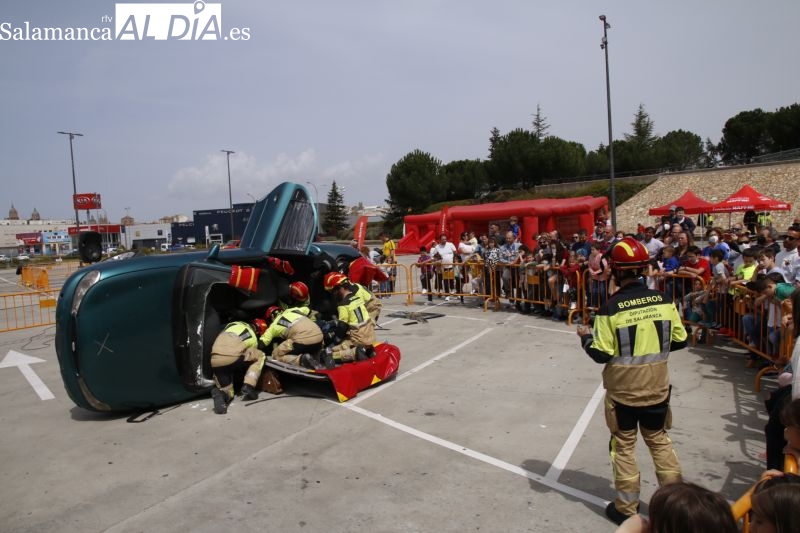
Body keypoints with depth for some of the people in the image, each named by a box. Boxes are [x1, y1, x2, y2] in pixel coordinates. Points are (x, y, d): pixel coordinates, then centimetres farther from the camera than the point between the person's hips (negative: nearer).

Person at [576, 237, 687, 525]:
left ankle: (626, 508, 26)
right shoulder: (664, 300, -9)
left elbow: (601, 355, -17)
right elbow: (680, 341, 1)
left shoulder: (611, 307, -20)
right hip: (657, 388, 3)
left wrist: (586, 337, 2)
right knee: (659, 440, 23)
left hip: (623, 391, -3)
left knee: (624, 446, 13)